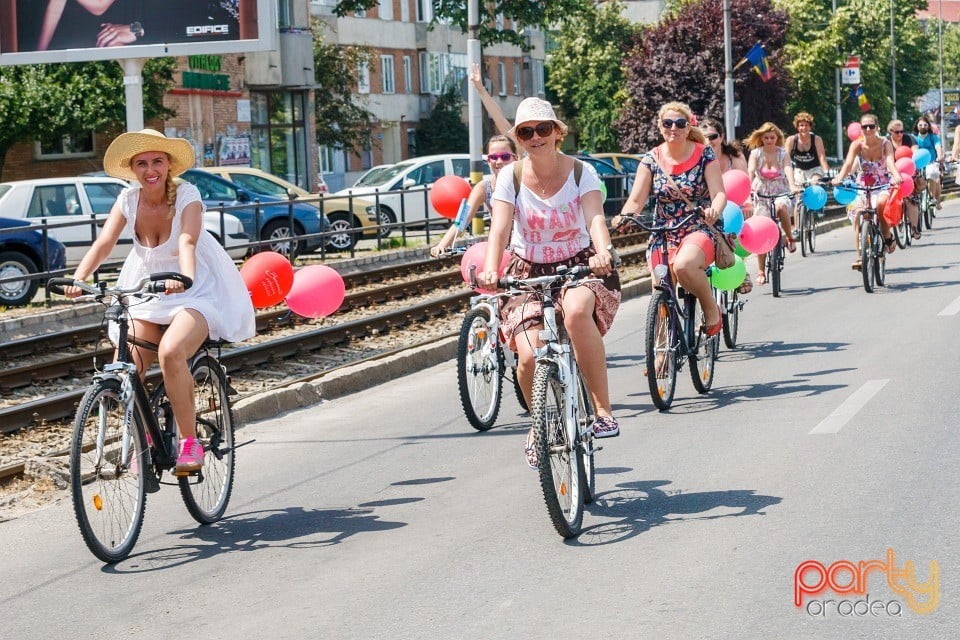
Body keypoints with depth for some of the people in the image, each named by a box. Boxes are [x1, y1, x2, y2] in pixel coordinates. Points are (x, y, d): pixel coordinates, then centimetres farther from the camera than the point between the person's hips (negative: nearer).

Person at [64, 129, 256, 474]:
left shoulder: (187, 195, -18)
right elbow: (103, 243, -18)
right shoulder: (128, 200, -6)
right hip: (146, 289, 5)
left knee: (171, 352, -31)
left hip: (196, 290, -4)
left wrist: (184, 278, -55)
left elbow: (187, 243, -34)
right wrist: (78, 278, -36)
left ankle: (190, 442, -18)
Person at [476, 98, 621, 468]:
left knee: (577, 310, -39)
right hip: (529, 272, 1)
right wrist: (490, 270, -37)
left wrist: (602, 254, -44)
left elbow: (596, 218, -22)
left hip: (579, 267, -1)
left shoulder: (580, 173, -7)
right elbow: (499, 230, -17)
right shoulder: (510, 177, -5)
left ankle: (603, 409, -26)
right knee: (529, 356, -20)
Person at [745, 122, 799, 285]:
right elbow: (750, 171, -16)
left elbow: (788, 169, -19)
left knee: (781, 207, -38)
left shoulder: (783, 153, -1)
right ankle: (761, 272, 4)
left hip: (781, 193, -1)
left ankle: (790, 237, -13)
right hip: (762, 195, 1)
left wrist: (792, 185, -38)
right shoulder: (755, 153, -1)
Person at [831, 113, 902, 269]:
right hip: (863, 186, 2)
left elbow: (890, 162, -31)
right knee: (857, 212, -21)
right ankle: (859, 256, -17)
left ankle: (887, 237, -9)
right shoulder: (857, 145, -11)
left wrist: (896, 176, -53)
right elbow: (848, 164, -25)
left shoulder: (885, 144, -14)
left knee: (881, 204, -35)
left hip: (883, 185, -2)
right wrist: (839, 178, -46)